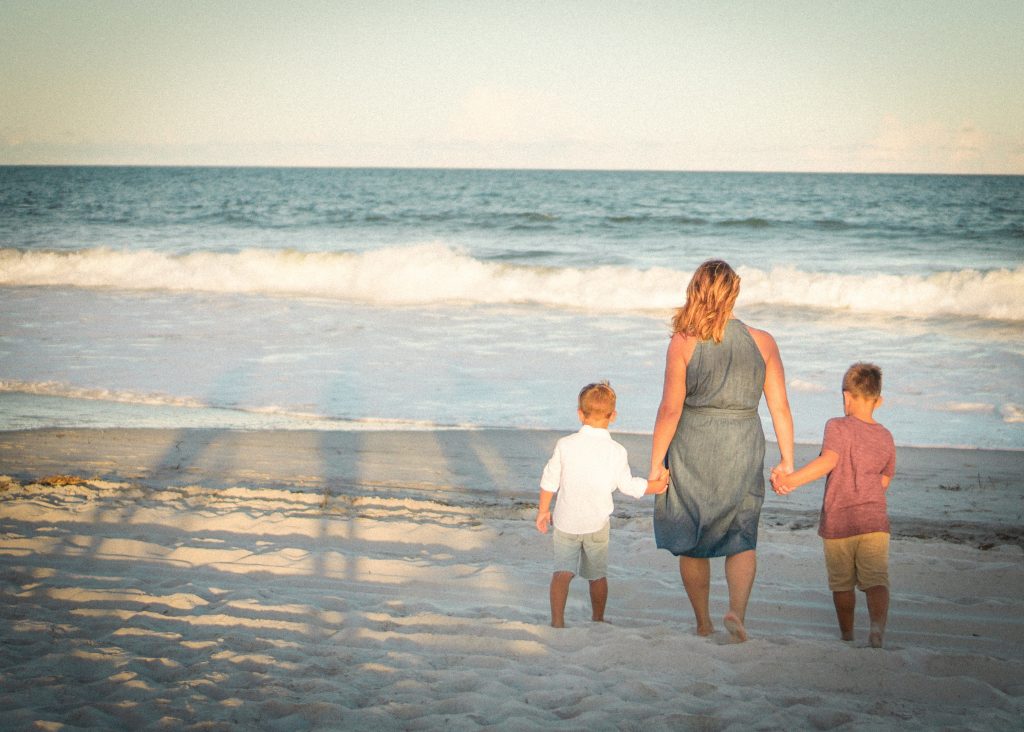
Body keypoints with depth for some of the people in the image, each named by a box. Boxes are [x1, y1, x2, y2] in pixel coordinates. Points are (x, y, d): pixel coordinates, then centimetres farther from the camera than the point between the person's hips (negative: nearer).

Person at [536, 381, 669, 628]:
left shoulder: (565, 445, -6)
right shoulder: (616, 451, -8)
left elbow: (549, 482, -1)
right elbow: (629, 486, 1)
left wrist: (543, 511, 12)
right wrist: (657, 484, 16)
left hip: (566, 521, -1)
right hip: (597, 523, 1)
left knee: (562, 570, -2)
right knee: (597, 574, 16)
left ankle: (557, 620, -17)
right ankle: (598, 619, 30)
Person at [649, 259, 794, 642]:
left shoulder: (683, 343, -9)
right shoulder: (762, 342, -3)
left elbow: (670, 410, -9)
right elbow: (780, 407, -1)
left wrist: (655, 463, -2)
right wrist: (787, 460, 8)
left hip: (693, 450, -1)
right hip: (743, 450, 1)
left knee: (691, 540, 16)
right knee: (742, 538, 13)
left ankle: (703, 624, 23)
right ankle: (737, 610, -10)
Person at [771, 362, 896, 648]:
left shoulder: (838, 427, -7)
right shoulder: (885, 437, 8)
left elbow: (828, 461, -24)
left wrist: (790, 480, -31)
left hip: (837, 522, -2)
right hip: (875, 520, 2)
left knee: (842, 584, 13)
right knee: (876, 579, -4)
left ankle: (847, 636, 24)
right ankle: (878, 625, -29)